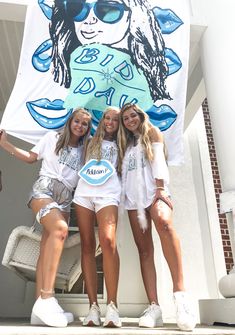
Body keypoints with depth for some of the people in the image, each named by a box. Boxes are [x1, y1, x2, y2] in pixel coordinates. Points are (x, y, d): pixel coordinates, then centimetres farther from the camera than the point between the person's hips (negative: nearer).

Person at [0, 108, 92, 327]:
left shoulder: (85, 150, 21)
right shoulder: (52, 137, 13)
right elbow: (30, 158, 14)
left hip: (65, 198, 5)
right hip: (44, 188, -4)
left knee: (47, 250, -6)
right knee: (59, 228, -33)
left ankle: (39, 308, -10)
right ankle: (46, 299, -36)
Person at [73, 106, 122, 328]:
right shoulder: (91, 142, 28)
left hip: (107, 193, -2)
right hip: (83, 192, 3)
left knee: (108, 241, -24)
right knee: (87, 246, -7)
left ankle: (112, 305, -23)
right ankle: (93, 306, -7)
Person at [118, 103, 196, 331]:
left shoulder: (152, 132, 14)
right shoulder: (126, 142, 27)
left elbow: (158, 159, 0)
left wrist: (160, 188, -14)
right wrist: (123, 194, 7)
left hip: (153, 189, -5)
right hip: (133, 195, 5)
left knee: (163, 222, -37)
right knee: (144, 249, -7)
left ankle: (180, 292, -37)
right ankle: (154, 307, -11)